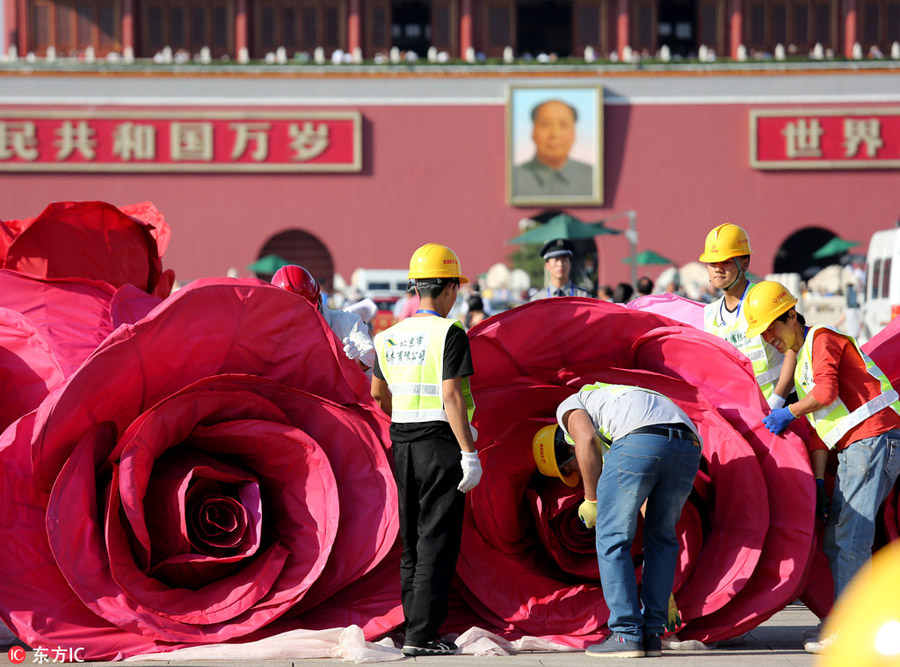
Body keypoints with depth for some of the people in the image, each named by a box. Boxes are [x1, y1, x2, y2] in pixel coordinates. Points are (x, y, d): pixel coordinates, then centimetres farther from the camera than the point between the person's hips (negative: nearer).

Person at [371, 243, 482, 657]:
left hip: (403, 446, 7)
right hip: (440, 443, -7)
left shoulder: (390, 336, 9)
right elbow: (451, 396, -19)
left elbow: (378, 393, 21)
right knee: (436, 542, -5)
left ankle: (416, 630, 14)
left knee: (412, 542, 13)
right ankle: (421, 636, -9)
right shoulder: (448, 333, -12)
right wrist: (470, 454, -18)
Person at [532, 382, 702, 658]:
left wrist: (591, 500, 12)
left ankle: (626, 635, 6)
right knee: (661, 538, 24)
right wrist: (662, 590, 45)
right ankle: (652, 633, 20)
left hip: (639, 439, -6)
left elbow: (586, 439, 1)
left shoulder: (569, 407, 29)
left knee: (612, 539, 8)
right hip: (687, 447, 7)